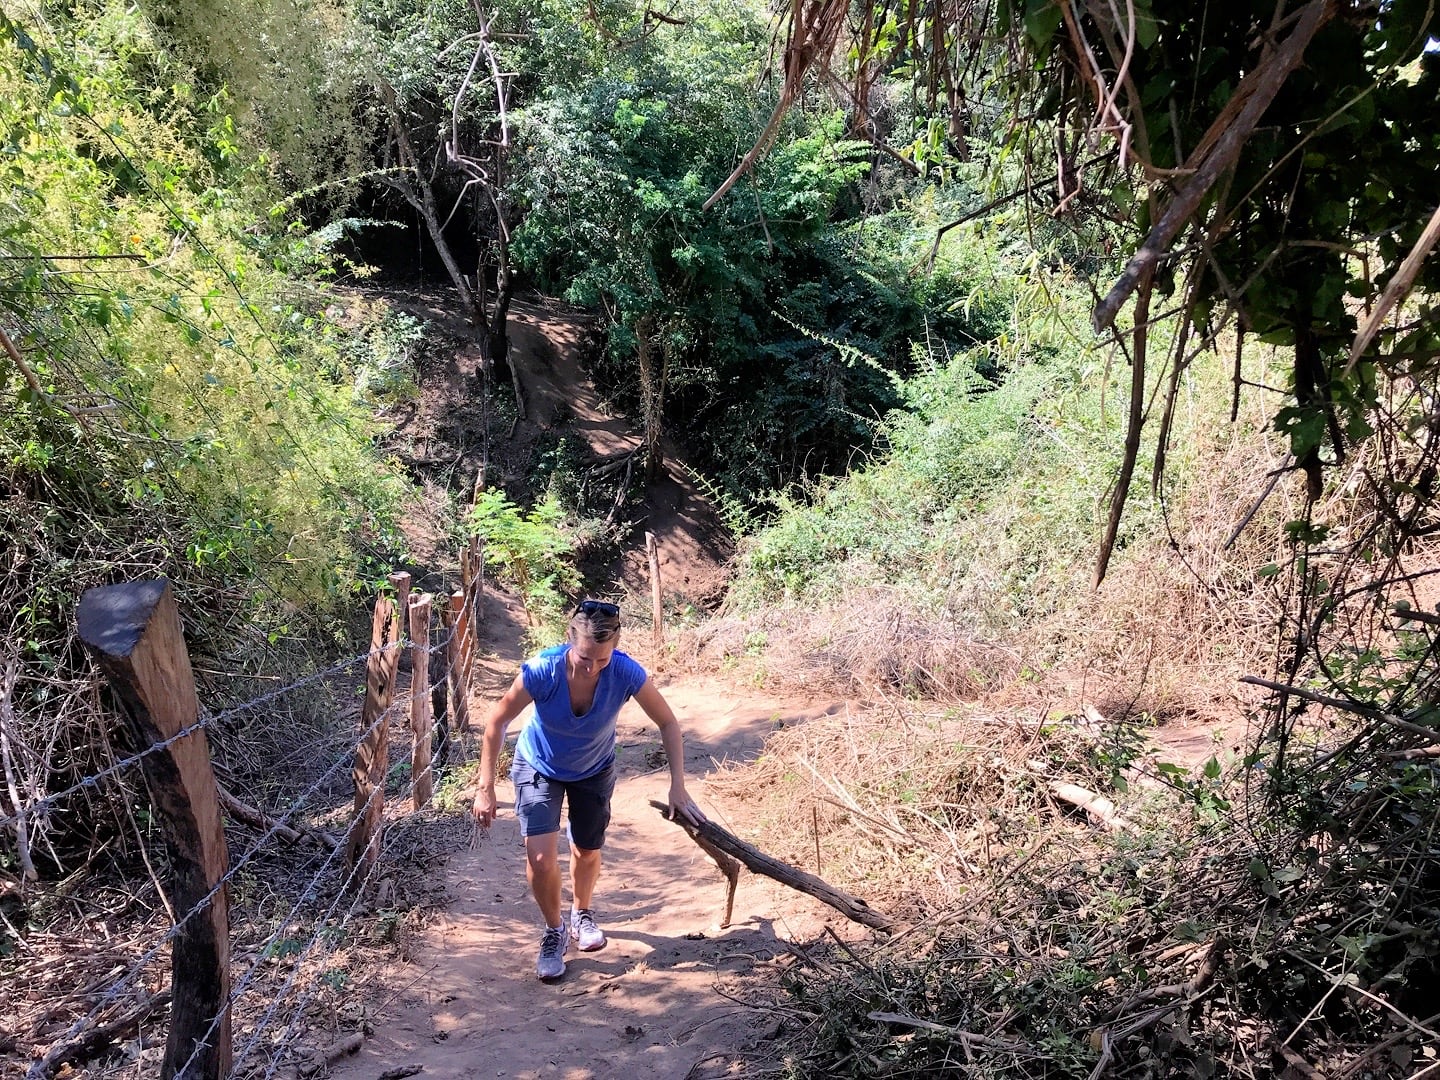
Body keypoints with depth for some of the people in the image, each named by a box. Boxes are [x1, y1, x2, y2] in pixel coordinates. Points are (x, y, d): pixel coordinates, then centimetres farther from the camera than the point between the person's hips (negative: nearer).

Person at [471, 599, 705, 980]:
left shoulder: (626, 673, -34)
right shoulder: (542, 670, -37)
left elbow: (668, 723, -18)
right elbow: (497, 722, -21)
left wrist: (678, 786, -23)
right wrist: (485, 788, -20)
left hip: (594, 770, 2)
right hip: (539, 767, -2)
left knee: (587, 852, 17)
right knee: (540, 858, -14)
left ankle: (581, 915, 49)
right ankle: (554, 930, 16)